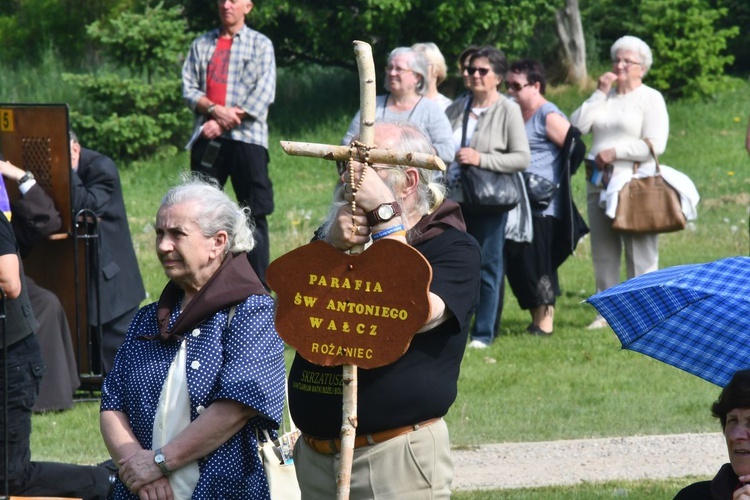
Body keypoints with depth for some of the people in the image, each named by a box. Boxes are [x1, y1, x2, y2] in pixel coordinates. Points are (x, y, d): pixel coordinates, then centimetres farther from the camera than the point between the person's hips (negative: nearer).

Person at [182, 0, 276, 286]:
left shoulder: (260, 44, 7)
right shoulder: (201, 45, 15)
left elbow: (264, 94, -3)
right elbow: (188, 89, 8)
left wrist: (226, 121, -10)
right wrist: (215, 110, -11)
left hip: (247, 136, -3)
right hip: (207, 137, 3)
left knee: (255, 213, -3)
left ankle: (259, 285, -1)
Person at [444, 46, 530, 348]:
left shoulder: (508, 111, -3)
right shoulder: (457, 109, 13)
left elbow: (522, 158, -9)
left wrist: (481, 159, -17)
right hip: (454, 199, 5)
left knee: (487, 266, 0)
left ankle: (483, 334, 5)